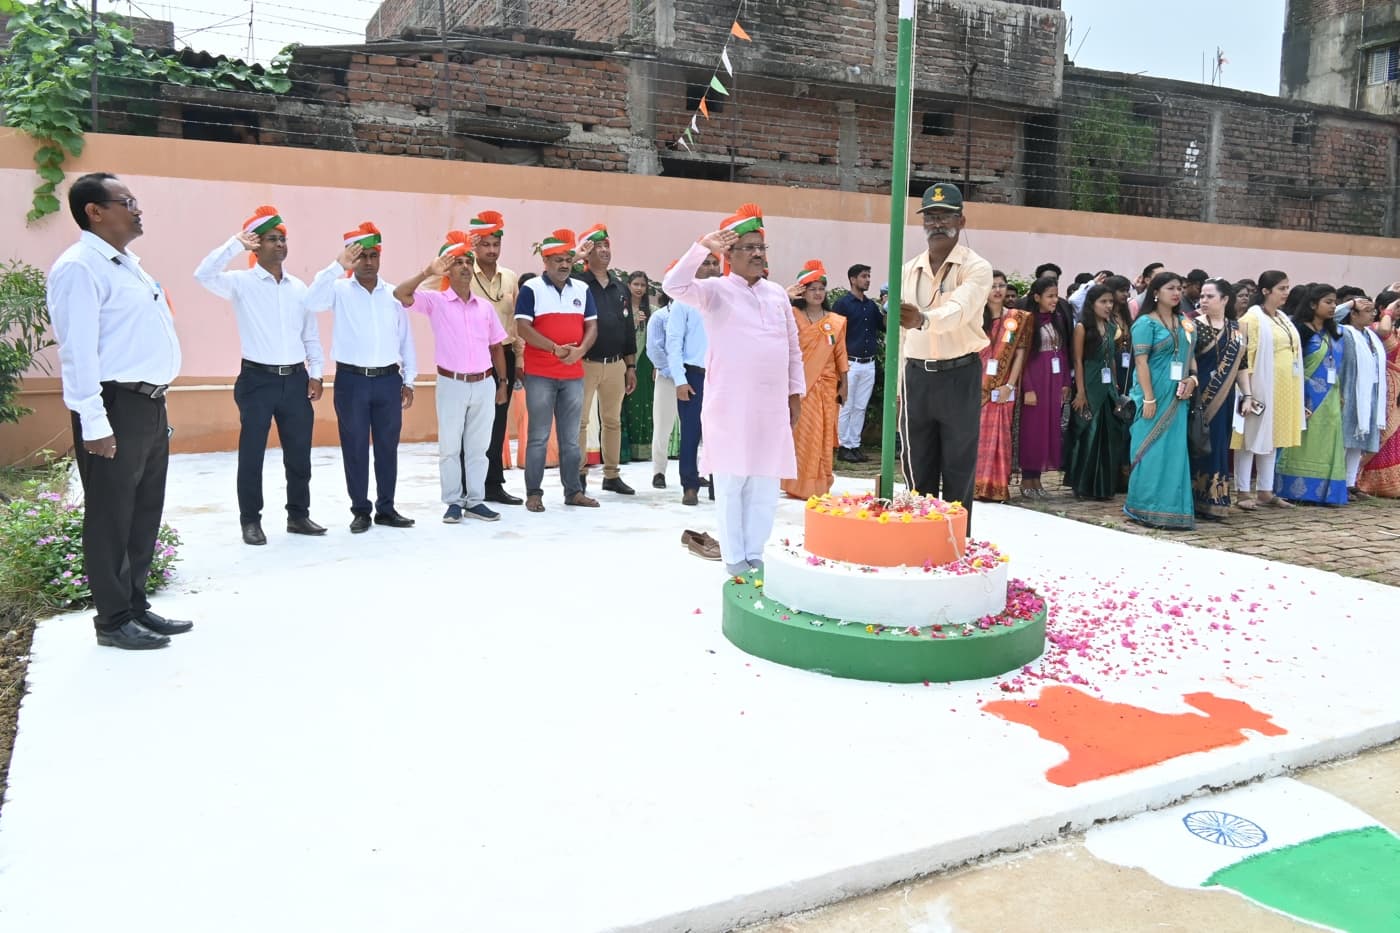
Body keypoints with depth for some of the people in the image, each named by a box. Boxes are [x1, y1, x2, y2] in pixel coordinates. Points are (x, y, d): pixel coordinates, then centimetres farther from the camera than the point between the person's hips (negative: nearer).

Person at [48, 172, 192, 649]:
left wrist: (158, 405, 16)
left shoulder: (129, 265, 18)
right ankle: (114, 620, 11)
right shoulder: (79, 267, -11)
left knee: (145, 514, 15)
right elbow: (77, 350, -18)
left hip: (150, 404, 9)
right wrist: (93, 422, -22)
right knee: (112, 518, 1)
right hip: (117, 407, -9)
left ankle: (136, 606, 27)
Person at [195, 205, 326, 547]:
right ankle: (250, 521, 13)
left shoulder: (299, 287, 11)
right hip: (257, 379, -4)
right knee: (252, 454, 2)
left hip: (296, 380, 4)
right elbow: (204, 274, -21)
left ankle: (298, 515, 22)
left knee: (299, 453, 10)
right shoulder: (241, 282, -2)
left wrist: (315, 373, 6)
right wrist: (236, 243, -20)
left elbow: (312, 335, 13)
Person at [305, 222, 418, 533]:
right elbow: (312, 301, -22)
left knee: (388, 447, 9)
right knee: (355, 448, 5)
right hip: (352, 380, -2)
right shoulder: (340, 290, -1)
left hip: (388, 380, 3)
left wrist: (409, 380, 9)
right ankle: (360, 511, 17)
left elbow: (405, 339, 10)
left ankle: (386, 509, 21)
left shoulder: (394, 294, 7)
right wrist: (338, 264, -23)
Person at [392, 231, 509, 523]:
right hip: (452, 384, -3)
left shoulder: (485, 307, 8)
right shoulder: (436, 301, -3)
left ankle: (475, 501, 18)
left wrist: (502, 382, 13)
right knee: (450, 447, 4)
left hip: (484, 384, 3)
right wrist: (428, 272, -20)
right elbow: (400, 294, -18)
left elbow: (496, 346, 14)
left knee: (478, 447, 10)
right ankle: (453, 502, 14)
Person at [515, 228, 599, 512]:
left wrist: (580, 351, -12)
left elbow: (592, 326, 7)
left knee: (571, 437, 9)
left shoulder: (582, 289, 11)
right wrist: (555, 349, -19)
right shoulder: (531, 288, -3)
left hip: (574, 374, 4)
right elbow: (522, 327, -11)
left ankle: (574, 491, 16)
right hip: (539, 374, -4)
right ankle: (534, 492, 5)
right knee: (539, 436, 0)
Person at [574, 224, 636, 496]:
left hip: (616, 364, 5)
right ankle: (579, 474, 9)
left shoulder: (619, 285, 12)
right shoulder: (577, 284, -5)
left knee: (612, 421, 10)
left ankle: (612, 475, 19)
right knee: (580, 420, 0)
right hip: (585, 364, -5)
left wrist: (631, 366, 12)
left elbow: (628, 328, 15)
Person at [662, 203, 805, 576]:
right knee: (732, 482, 0)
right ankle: (734, 557, 10)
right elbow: (674, 285, -20)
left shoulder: (778, 293, 13)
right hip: (730, 403, -4)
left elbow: (793, 348, 17)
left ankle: (756, 554, 18)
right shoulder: (715, 290, -2)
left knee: (765, 483, 7)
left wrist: (796, 394, 15)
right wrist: (703, 246, -24)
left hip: (773, 404, 5)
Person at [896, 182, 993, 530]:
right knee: (917, 468, 9)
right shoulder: (909, 270, 10)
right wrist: (899, 383, 9)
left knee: (959, 469, 3)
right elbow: (901, 331, 12)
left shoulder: (976, 268, -6)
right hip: (916, 376, 4)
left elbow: (958, 310, -27)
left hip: (959, 375, -4)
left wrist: (923, 319, -48)